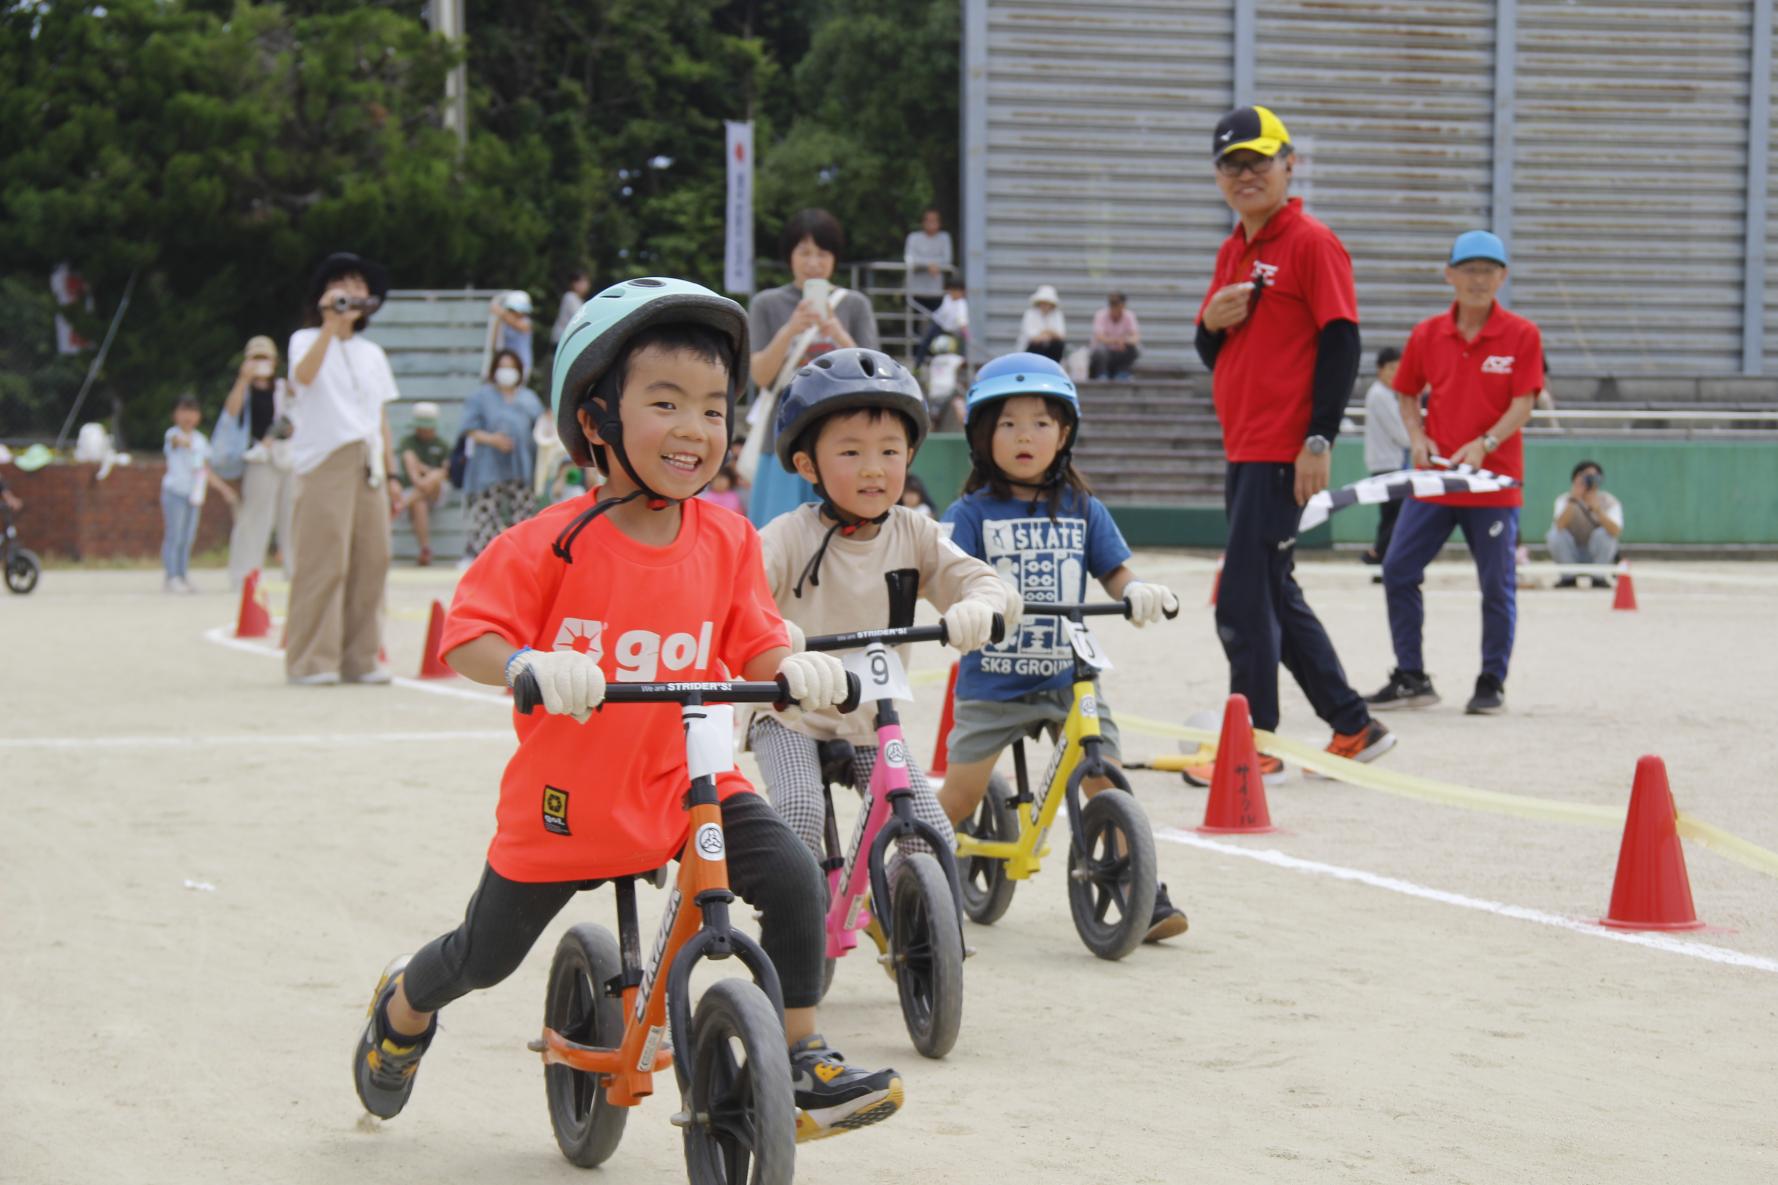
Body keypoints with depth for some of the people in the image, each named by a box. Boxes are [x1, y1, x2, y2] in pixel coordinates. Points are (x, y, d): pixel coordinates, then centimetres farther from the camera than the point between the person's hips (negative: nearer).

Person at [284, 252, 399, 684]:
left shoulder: (373, 353, 21)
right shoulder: (307, 341, 5)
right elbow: (304, 375, -19)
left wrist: (390, 471, 15)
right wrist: (331, 324, -21)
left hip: (367, 464, 6)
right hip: (324, 464, -6)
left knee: (371, 559, 0)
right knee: (323, 560, -11)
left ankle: (360, 659, 7)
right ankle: (312, 661, -8)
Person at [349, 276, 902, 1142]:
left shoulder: (726, 540, -5)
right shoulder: (552, 545, -18)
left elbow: (756, 649, -2)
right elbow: (467, 638, -17)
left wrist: (797, 668, -25)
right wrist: (532, 665, -38)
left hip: (690, 782, 3)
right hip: (565, 798, -3)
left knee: (793, 881, -19)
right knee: (487, 955, 13)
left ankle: (799, 1066, -4)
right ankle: (402, 1007, 49)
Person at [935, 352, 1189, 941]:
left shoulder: (1083, 510, 8)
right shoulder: (971, 513, -1)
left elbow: (1115, 571, 4)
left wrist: (1139, 590, -20)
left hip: (1070, 676, 2)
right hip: (992, 678, -2)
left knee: (1107, 784, -7)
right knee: (960, 794, -3)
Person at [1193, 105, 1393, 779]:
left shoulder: (1311, 243, -8)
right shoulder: (1233, 251, 17)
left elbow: (1341, 342, -13)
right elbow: (1212, 354, 22)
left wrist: (1320, 439, -18)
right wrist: (1212, 322, -2)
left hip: (1285, 454, -9)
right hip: (1244, 452, 9)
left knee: (1244, 602, -10)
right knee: (1274, 598, 14)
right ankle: (1353, 727, 22)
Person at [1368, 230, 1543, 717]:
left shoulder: (1521, 335, -4)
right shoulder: (1427, 335, 4)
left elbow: (1522, 406, -9)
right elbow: (1407, 394, 15)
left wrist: (1484, 445, -23)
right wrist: (1417, 438, -3)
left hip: (1494, 482, -3)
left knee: (1497, 585, 2)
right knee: (1398, 572, 0)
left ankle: (1492, 682, 15)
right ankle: (1411, 678, 11)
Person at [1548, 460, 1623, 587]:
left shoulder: (1609, 502, -11)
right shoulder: (1564, 499, -8)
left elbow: (1616, 532, -30)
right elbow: (1560, 526, -28)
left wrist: (1596, 509, -43)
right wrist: (1573, 500, -39)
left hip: (1599, 556, -1)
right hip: (1571, 557, 1)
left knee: (1602, 533, -29)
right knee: (1555, 534, -26)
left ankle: (1598, 578, -12)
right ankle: (1568, 577, -9)